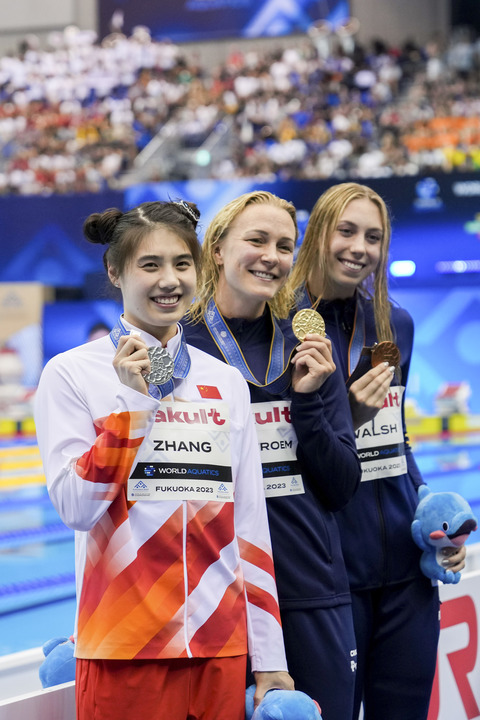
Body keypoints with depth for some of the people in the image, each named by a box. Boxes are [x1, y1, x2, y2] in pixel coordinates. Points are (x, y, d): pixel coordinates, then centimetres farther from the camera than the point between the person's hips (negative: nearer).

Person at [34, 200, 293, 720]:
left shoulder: (226, 383, 11)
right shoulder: (70, 374, -1)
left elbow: (250, 524, 10)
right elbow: (76, 507, -10)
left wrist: (269, 661, 7)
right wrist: (131, 398, -15)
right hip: (124, 648, -3)